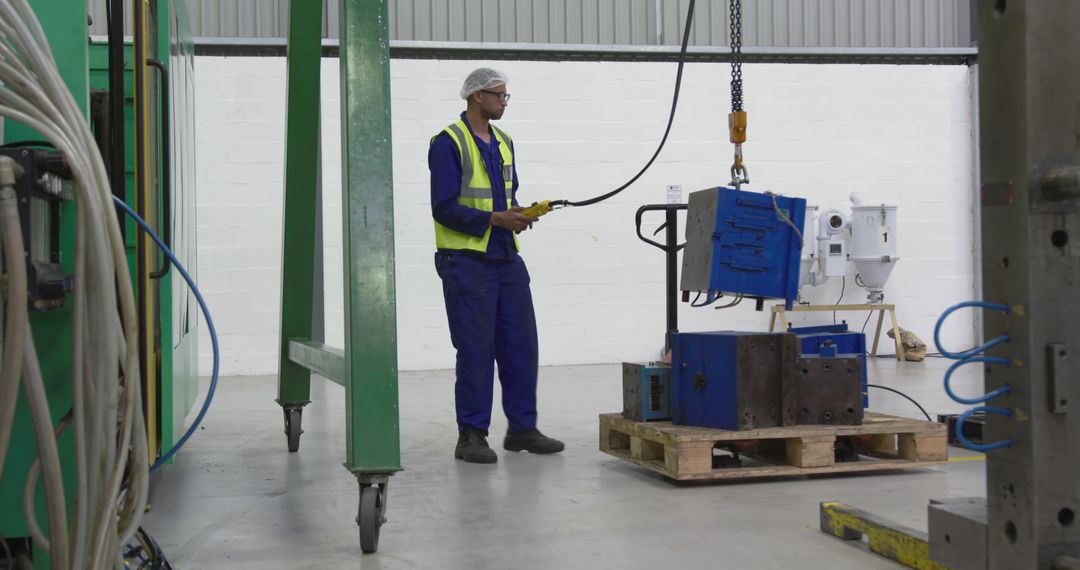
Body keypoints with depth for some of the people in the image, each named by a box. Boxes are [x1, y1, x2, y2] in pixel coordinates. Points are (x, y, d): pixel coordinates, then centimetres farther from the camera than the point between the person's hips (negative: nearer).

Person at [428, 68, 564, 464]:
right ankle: (471, 436, 7)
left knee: (521, 345, 9)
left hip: (507, 259, 7)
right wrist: (495, 219, -19)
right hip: (467, 262, -7)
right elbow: (444, 208, -15)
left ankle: (523, 428, 20)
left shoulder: (503, 142, 15)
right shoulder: (449, 143, -9)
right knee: (476, 350, -3)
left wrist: (518, 214, 0)